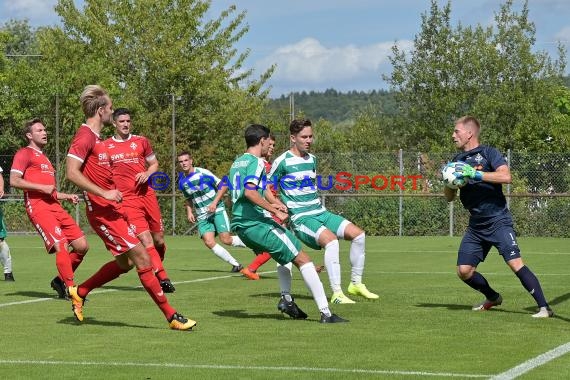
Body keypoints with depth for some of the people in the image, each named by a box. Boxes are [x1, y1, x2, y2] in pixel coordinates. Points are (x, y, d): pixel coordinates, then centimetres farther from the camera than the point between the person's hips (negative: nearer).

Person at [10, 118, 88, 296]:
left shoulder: (44, 158, 29)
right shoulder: (24, 154, 2)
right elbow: (14, 181, -11)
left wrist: (67, 196, 17)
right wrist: (43, 188, -12)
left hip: (55, 207, 9)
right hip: (38, 207, -9)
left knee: (82, 245, 1)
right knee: (62, 246, -21)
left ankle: (60, 280, 16)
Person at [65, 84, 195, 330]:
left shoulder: (95, 138, 15)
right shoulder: (85, 137, -15)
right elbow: (71, 172, -25)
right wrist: (104, 193, -26)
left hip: (111, 210, 10)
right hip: (102, 211, -10)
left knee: (125, 262, 17)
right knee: (142, 259, -10)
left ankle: (79, 292, 28)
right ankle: (171, 316, -6)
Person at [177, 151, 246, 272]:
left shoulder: (203, 173, -11)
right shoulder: (182, 182, 6)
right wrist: (189, 212, 6)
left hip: (217, 210, -5)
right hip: (202, 216, 5)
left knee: (226, 239, -16)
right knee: (209, 242, -15)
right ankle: (236, 264, -6)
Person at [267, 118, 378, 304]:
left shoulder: (312, 159, 15)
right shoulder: (282, 162, -7)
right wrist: (281, 208, -13)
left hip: (320, 213, 8)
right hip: (300, 218, -8)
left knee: (358, 234, -7)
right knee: (331, 240, -32)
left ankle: (356, 284, 6)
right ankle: (336, 294, -30)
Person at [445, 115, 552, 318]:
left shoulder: (488, 153, -6)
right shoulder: (457, 160, 13)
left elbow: (506, 176, -23)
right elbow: (449, 197, 17)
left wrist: (475, 174, -25)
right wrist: (449, 183, -5)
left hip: (498, 221, -7)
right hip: (475, 225, 7)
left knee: (515, 263, -19)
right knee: (464, 271, 2)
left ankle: (544, 307, -16)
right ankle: (493, 298, 27)